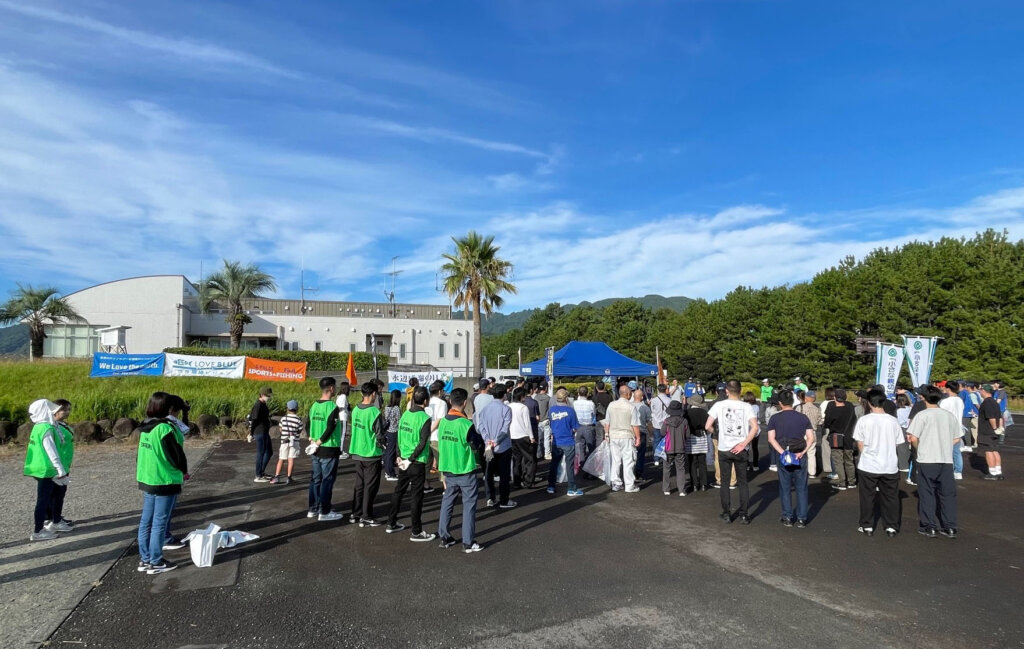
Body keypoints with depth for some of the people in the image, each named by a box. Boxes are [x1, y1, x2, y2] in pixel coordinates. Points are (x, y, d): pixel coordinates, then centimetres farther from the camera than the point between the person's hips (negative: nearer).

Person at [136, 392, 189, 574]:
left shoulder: (145, 428, 7)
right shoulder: (164, 428, -20)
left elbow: (141, 453, 15)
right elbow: (176, 454, -16)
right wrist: (184, 471, 2)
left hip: (146, 480, 9)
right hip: (164, 482, -8)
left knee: (146, 521, 14)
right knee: (159, 523, 1)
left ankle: (144, 560, 23)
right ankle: (156, 563, 9)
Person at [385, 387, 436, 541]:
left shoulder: (405, 414, 4)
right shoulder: (424, 418, -16)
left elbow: (399, 437, 8)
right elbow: (423, 443, -21)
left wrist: (399, 456, 12)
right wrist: (411, 459, -12)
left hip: (404, 460, 7)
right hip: (417, 463, -7)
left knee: (398, 491, 19)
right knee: (417, 497, 1)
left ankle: (391, 524, 30)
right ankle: (417, 532, 9)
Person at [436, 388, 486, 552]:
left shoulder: (443, 422, -1)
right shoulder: (466, 424, -19)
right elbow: (478, 446, -9)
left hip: (447, 470, 6)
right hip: (466, 471, -6)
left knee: (447, 503, 15)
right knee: (469, 506, 4)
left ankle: (444, 538, 23)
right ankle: (468, 543, 7)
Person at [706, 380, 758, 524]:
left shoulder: (719, 405, -5)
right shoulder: (746, 406, -4)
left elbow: (707, 426, -6)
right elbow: (755, 427, -16)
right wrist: (744, 444, -11)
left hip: (724, 448, -1)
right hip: (741, 450, 1)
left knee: (725, 482, 11)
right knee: (742, 482, 13)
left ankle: (726, 514, 15)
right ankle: (743, 514, 13)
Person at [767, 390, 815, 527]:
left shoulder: (775, 418, -2)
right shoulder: (803, 417, 2)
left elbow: (771, 438, -10)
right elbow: (811, 438, -4)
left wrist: (782, 452, -14)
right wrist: (803, 452, -10)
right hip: (801, 456, 1)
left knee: (785, 488, 10)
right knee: (801, 489, 10)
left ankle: (787, 518, 15)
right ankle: (801, 519, 13)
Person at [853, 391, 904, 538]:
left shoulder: (863, 420, -11)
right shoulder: (893, 421, -4)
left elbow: (860, 444, -5)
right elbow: (897, 443, 4)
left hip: (868, 465, -2)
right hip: (890, 466, 2)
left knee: (867, 497, 10)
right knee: (890, 497, 13)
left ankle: (867, 527, 17)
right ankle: (891, 527, 19)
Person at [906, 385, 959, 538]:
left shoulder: (922, 415, -9)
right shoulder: (950, 416, 6)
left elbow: (913, 438, -13)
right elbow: (956, 438, 12)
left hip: (926, 461, -4)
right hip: (947, 460, 4)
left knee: (927, 494, 6)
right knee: (947, 494, 11)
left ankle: (929, 527, 11)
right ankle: (950, 528, 16)